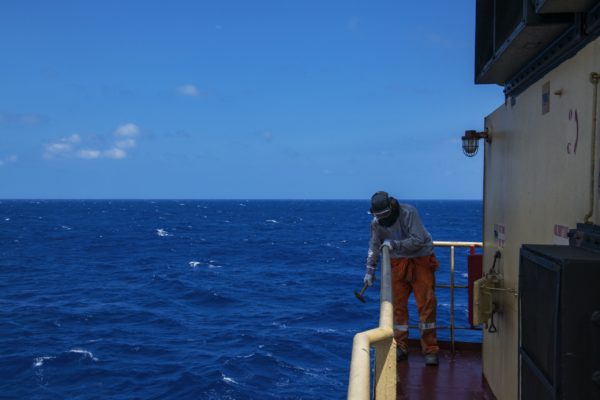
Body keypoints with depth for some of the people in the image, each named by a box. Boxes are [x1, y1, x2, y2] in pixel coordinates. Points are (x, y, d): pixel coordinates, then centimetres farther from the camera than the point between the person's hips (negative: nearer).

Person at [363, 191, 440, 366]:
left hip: (421, 260, -4)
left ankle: (430, 350, 1)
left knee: (426, 304, -6)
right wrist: (370, 270, 5)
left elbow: (418, 240, -23)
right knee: (398, 305, 2)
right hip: (398, 263, 4)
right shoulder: (376, 223, -3)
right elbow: (374, 247, 9)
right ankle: (400, 348, 14)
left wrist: (395, 244, -25)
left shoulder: (409, 212, -18)